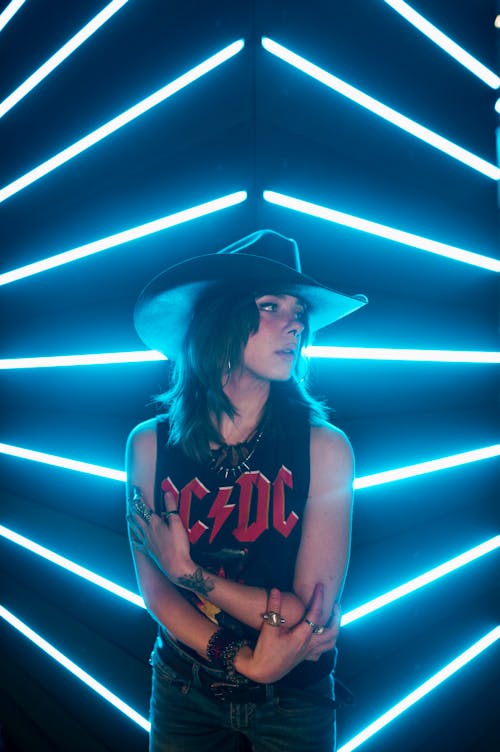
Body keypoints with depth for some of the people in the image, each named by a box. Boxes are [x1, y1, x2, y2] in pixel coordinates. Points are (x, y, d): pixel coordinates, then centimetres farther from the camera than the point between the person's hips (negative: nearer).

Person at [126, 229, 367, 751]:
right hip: (185, 692, 1)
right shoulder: (150, 444, -16)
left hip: (295, 703, -1)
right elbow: (155, 592, -12)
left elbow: (310, 619, -21)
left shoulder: (324, 448, -22)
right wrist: (245, 662, -22)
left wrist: (188, 572, -19)